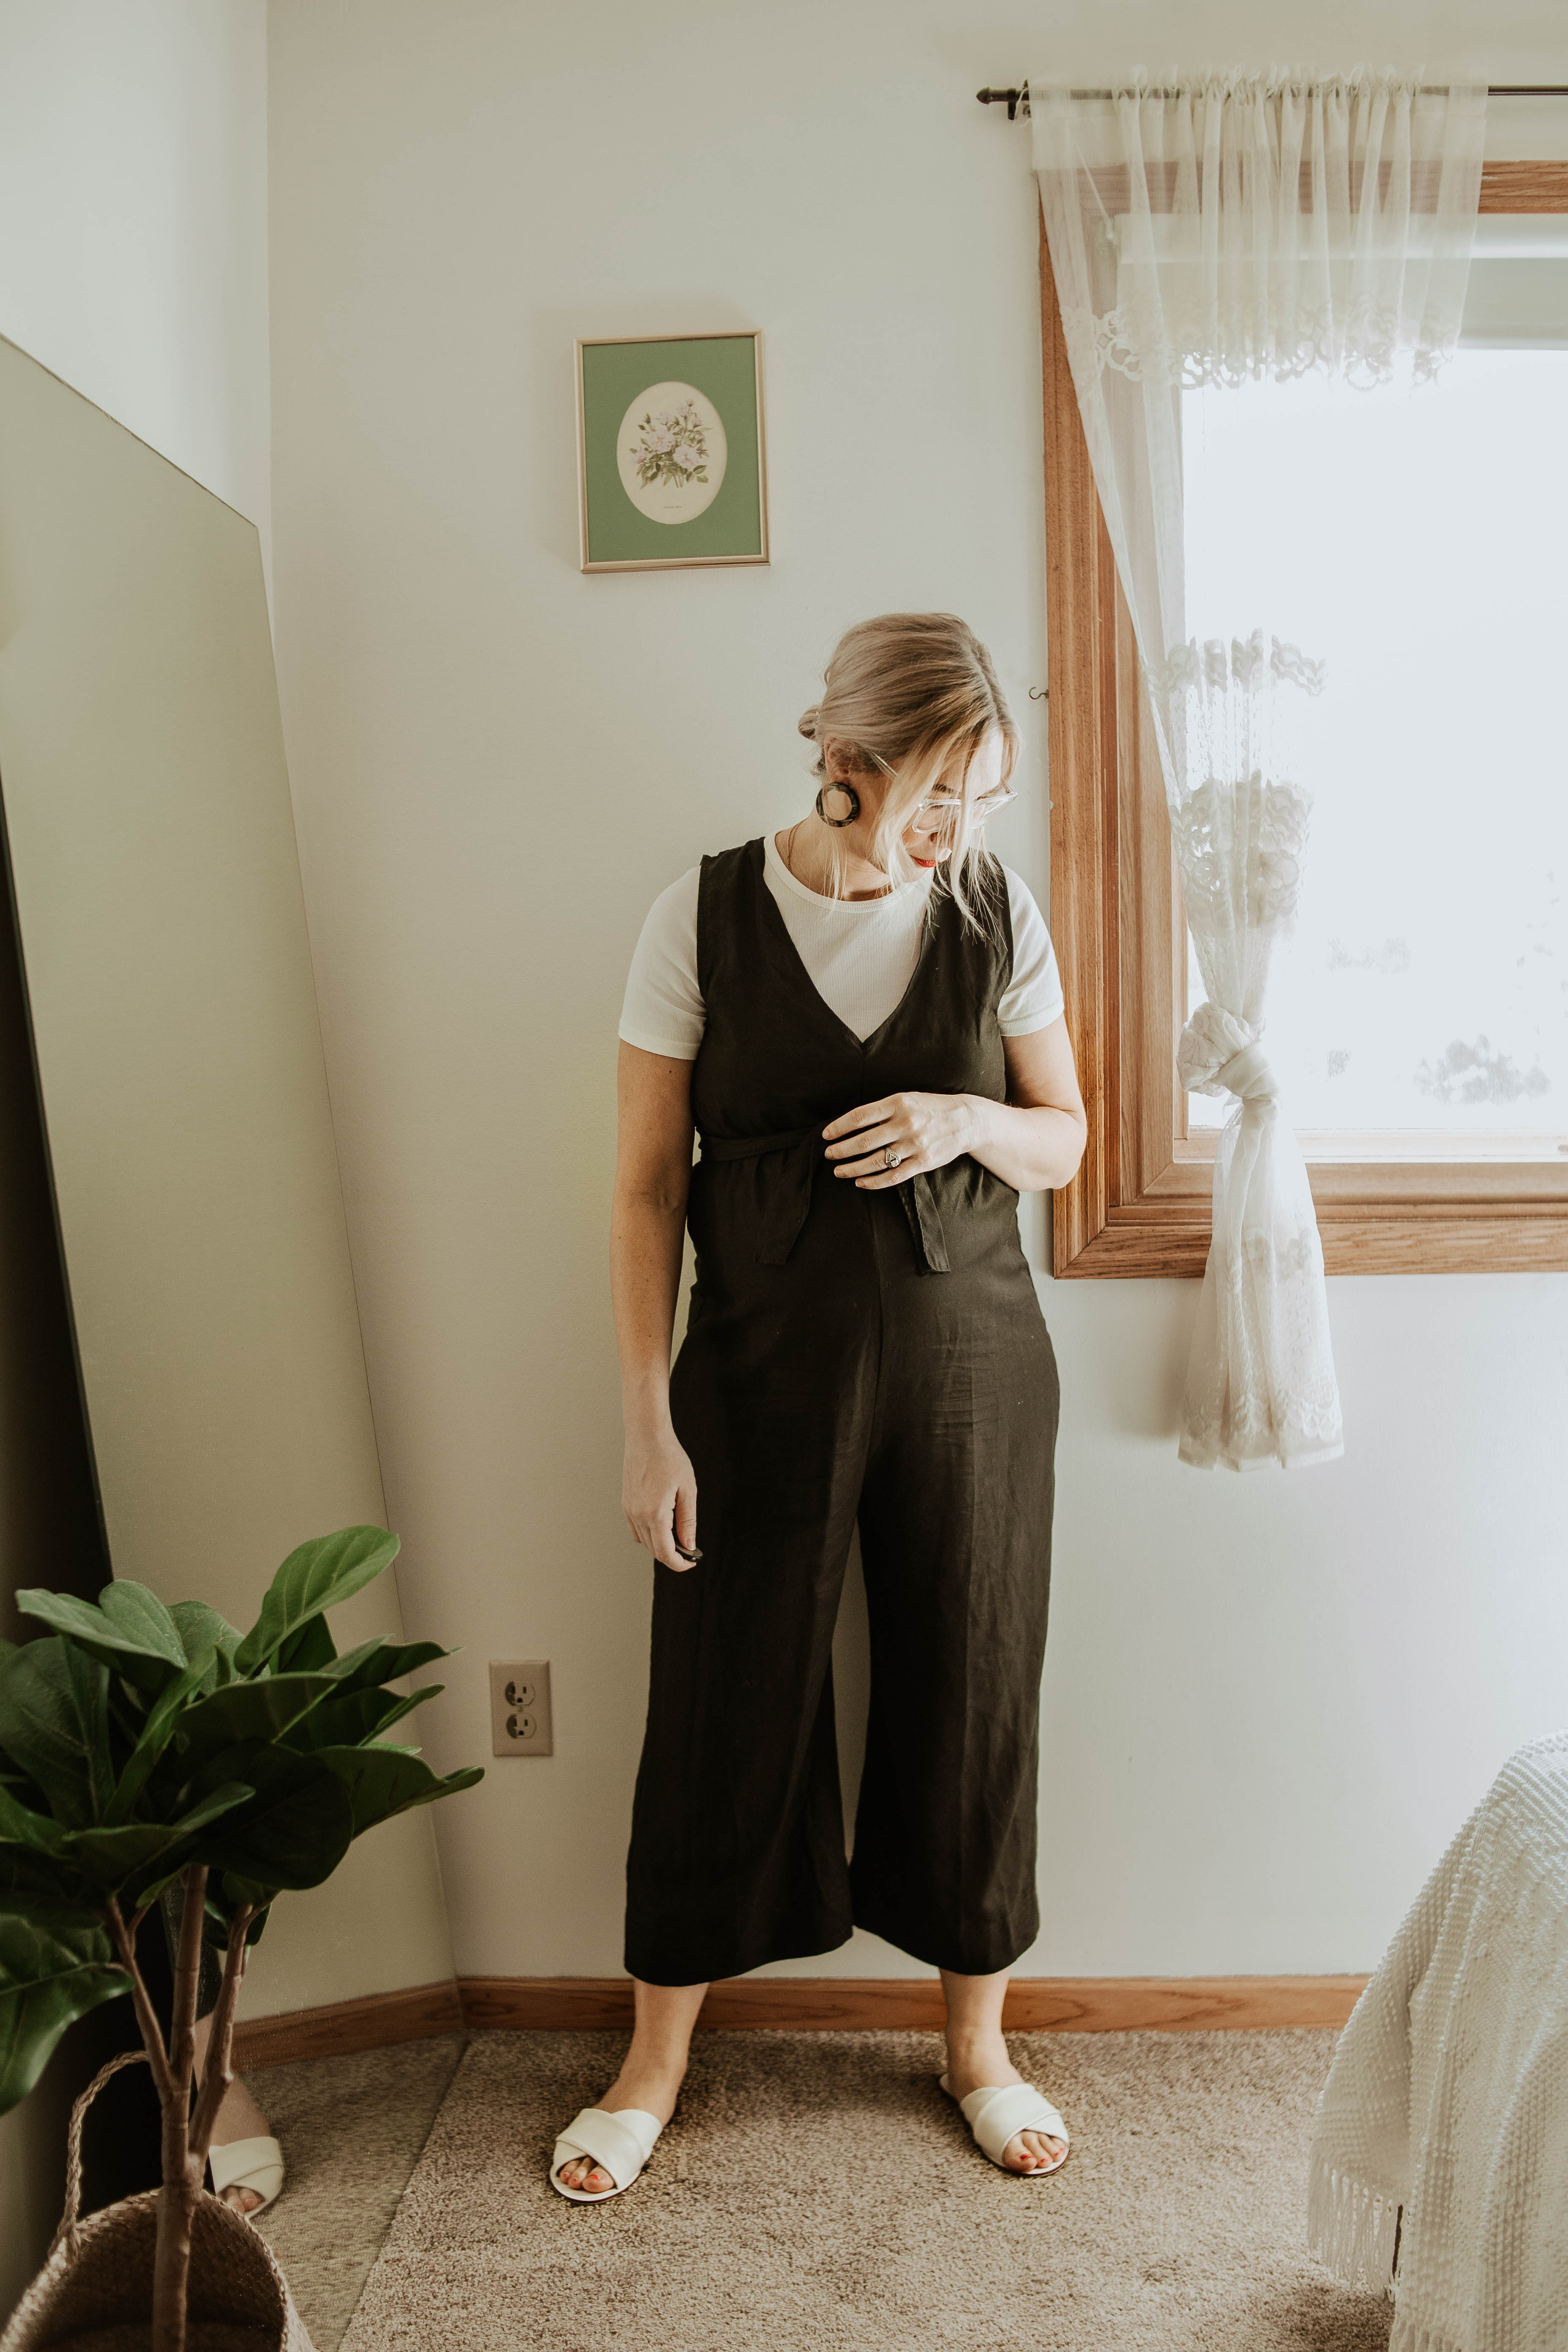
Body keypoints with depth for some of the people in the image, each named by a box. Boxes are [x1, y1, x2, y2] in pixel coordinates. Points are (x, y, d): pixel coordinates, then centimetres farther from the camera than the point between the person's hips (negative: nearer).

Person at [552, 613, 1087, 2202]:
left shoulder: (998, 913, -2)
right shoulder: (704, 918, -8)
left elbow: (1064, 1140, 8)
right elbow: (647, 1186, -5)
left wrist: (968, 1122, -15)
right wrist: (647, 1420, -8)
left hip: (970, 1361, 2)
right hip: (765, 1367, -1)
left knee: (973, 1697, 12)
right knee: (725, 1701, 9)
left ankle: (978, 2039, 37)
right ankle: (656, 2062, 32)